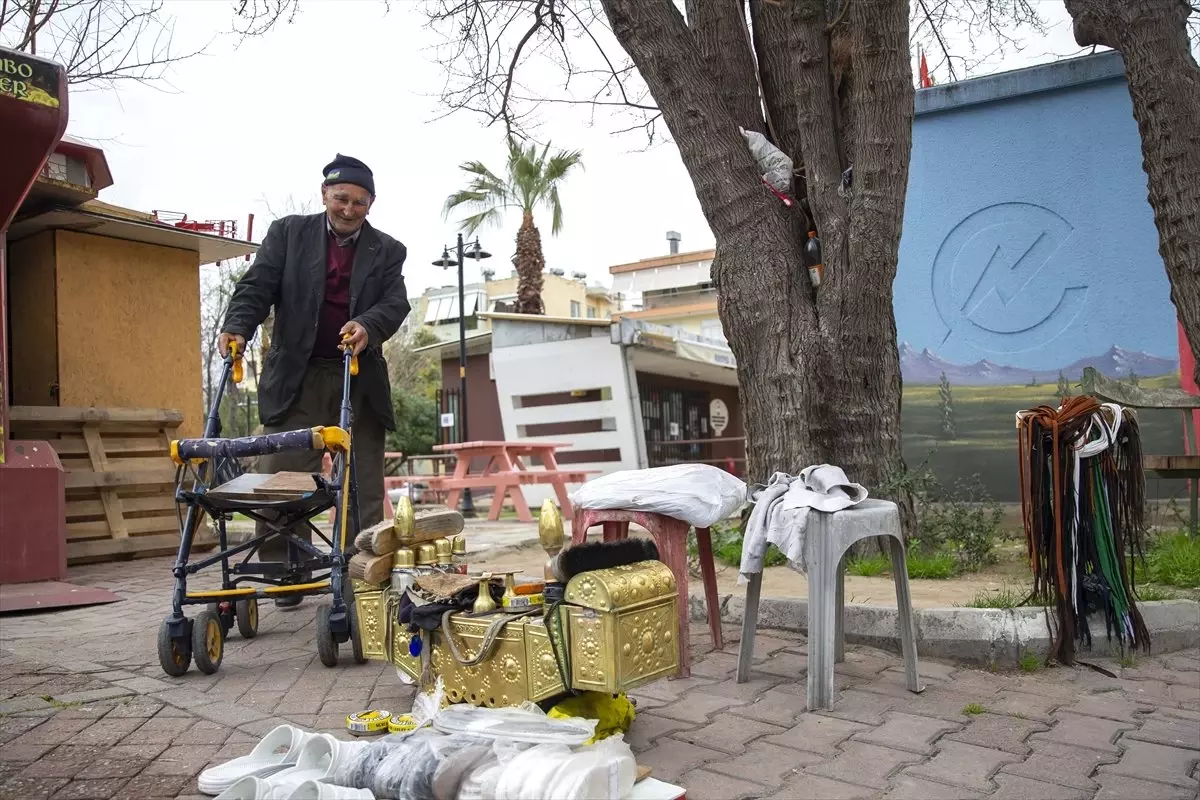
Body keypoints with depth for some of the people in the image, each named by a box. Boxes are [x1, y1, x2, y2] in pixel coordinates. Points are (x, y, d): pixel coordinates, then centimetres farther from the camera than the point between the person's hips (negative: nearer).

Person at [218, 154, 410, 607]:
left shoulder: (387, 251, 9)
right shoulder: (288, 233, 8)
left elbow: (395, 302, -4)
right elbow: (257, 286, -1)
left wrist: (368, 325, -26)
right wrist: (237, 328, -20)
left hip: (360, 380, 1)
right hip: (296, 379, -1)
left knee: (363, 486, 4)